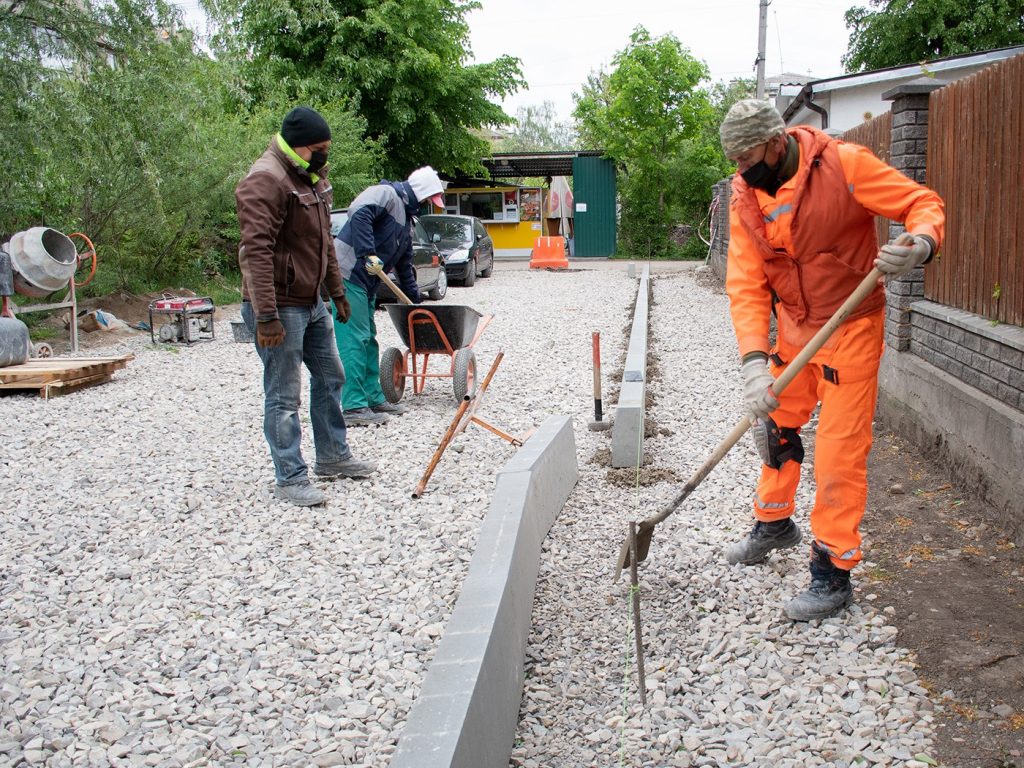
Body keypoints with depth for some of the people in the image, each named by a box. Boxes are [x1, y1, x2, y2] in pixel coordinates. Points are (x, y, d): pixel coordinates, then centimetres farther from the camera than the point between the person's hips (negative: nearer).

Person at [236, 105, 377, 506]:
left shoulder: (313, 176, 12)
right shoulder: (266, 180, -20)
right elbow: (256, 251, -27)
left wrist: (337, 292, 24)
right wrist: (266, 316, -31)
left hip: (312, 302, 10)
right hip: (280, 307, -10)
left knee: (330, 377, 19)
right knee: (283, 396, -2)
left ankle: (333, 457, 34)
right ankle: (291, 479, 7)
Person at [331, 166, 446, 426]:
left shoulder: (406, 216, 23)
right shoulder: (386, 194, -8)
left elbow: (404, 262, 29)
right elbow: (358, 212, -27)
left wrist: (414, 298, 30)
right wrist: (368, 253, -32)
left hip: (366, 281, 10)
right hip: (348, 275, -10)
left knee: (368, 339, 14)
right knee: (355, 340, -11)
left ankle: (373, 398, 23)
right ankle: (354, 407, -10)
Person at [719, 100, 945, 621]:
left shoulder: (844, 164, -20)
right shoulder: (745, 197, -6)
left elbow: (923, 203, -15)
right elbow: (746, 286, -11)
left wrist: (919, 244, -39)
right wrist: (755, 360, -23)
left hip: (850, 328, -6)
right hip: (792, 327, 6)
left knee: (839, 450, -5)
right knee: (775, 425, 19)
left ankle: (833, 574, 7)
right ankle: (774, 524, 44)